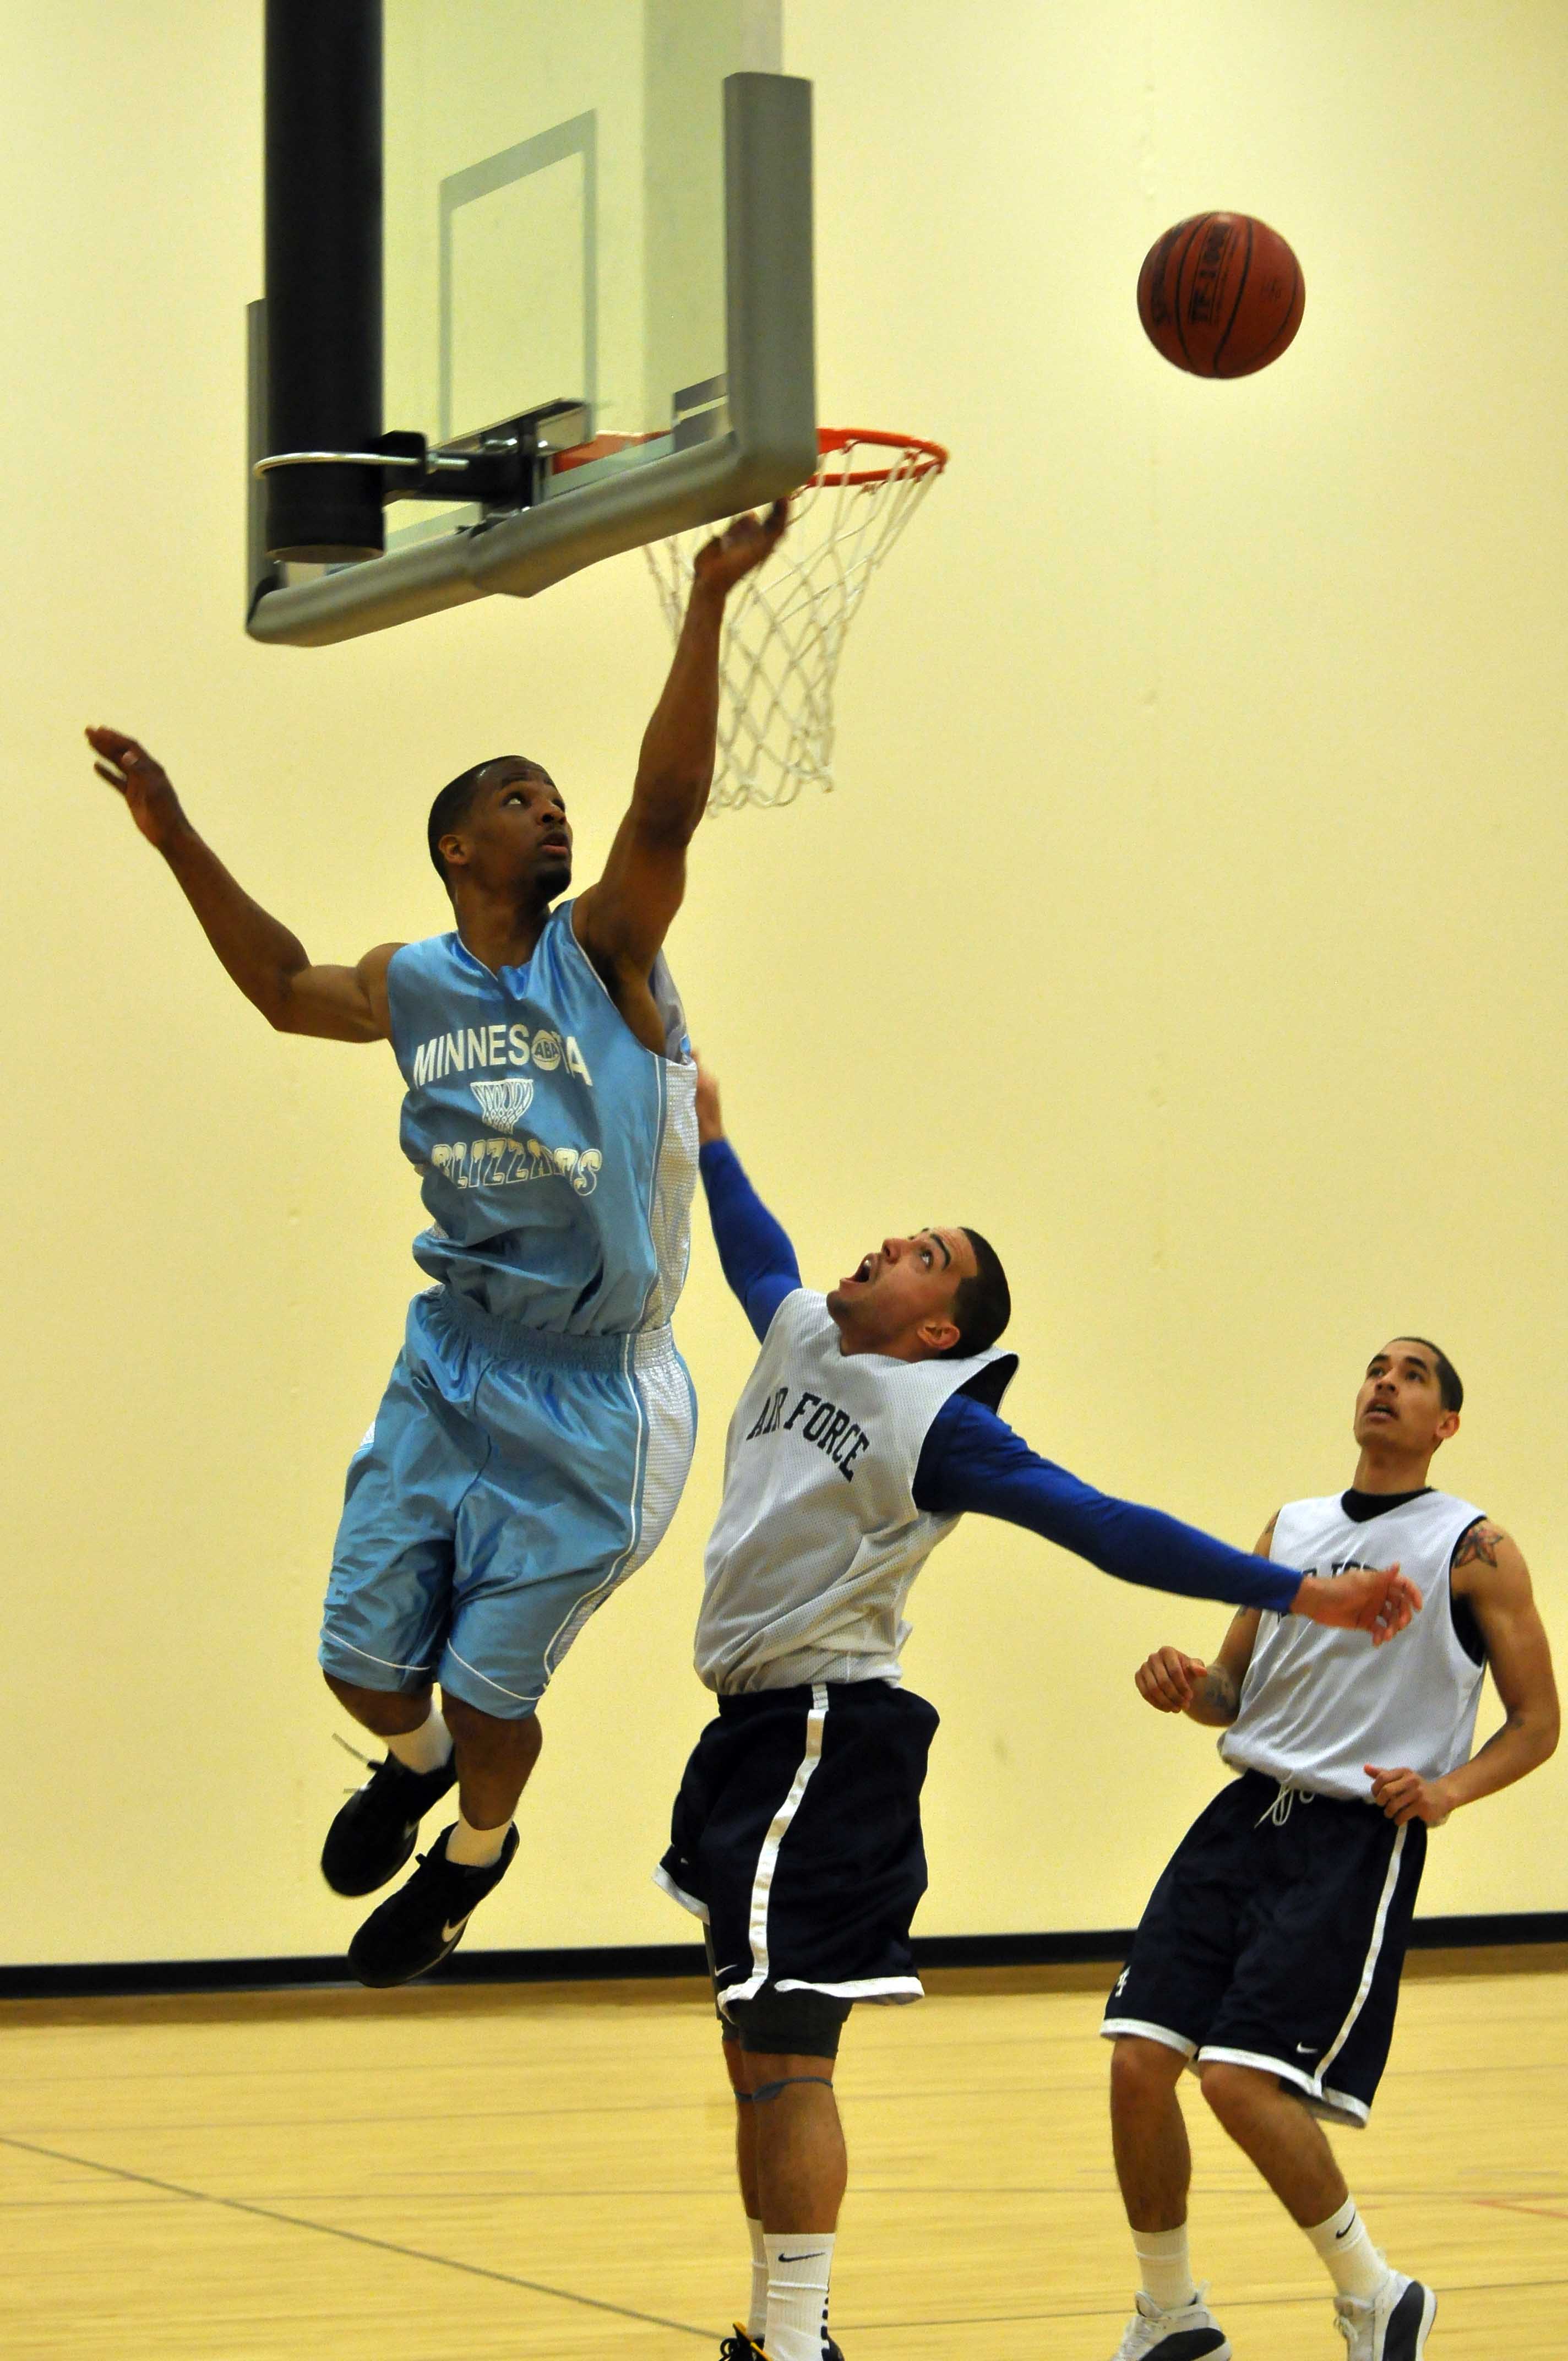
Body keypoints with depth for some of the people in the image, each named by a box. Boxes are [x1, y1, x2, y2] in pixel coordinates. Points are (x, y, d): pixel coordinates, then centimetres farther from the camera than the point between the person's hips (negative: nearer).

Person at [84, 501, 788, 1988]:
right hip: (449, 1364, 4)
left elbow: (667, 806, -23)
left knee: (489, 1681, 1)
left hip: (590, 1393, -4)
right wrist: (179, 843, 12)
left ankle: (473, 1853, 33)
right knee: (365, 1656, 5)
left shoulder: (603, 952, -8)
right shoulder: (413, 986, 4)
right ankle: (416, 1766, 42)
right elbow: (286, 989, 20)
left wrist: (708, 604, -33)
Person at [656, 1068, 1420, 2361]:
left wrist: (1301, 1592, -24)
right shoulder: (798, 1333, 12)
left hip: (826, 1738, -8)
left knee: (785, 2055, -12)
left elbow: (1104, 1527, -17)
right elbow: (758, 1251, 35)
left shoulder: (936, 1423, -11)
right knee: (757, 2054, 13)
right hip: (753, 1734, 8)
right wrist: (708, 1135, 46)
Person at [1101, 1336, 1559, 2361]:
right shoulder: (1292, 1528, 16)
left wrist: (1449, 1788, -15)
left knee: (1243, 2079, -17)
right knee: (1140, 2060, -6)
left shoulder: (1475, 1551, 0)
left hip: (1362, 1835, -5)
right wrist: (1187, 1688, -3)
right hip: (1249, 1812, 5)